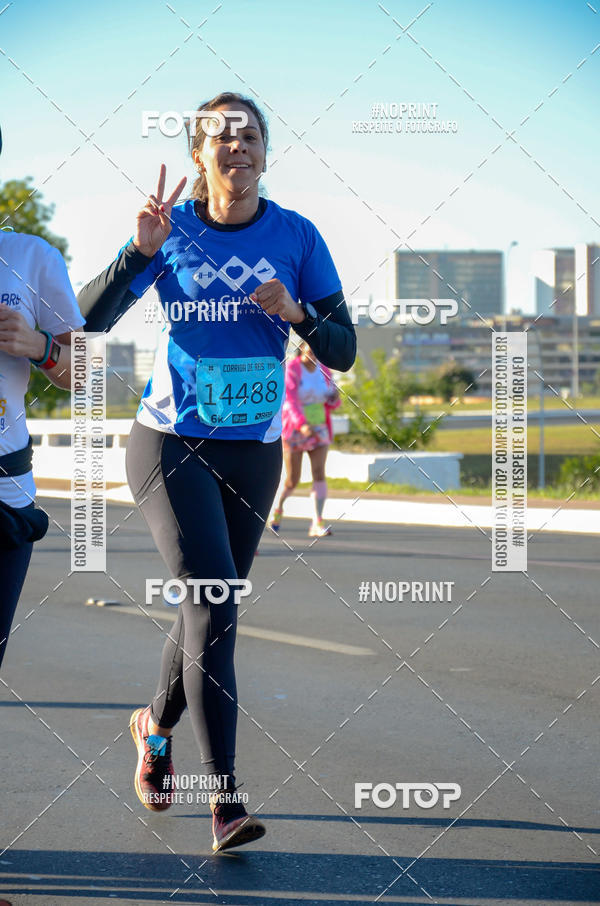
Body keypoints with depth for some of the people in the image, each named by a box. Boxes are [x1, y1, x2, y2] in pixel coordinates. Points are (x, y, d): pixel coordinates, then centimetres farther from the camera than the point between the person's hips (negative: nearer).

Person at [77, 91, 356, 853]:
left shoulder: (296, 237, -1)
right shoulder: (170, 229, -5)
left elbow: (343, 351, -1)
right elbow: (89, 320, -11)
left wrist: (296, 312, -20)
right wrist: (140, 252, -24)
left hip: (252, 452, 3)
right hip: (170, 445, -3)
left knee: (208, 608, 14)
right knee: (213, 604, -17)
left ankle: (156, 724, 45)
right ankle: (226, 801, -18)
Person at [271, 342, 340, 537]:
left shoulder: (323, 371, 4)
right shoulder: (292, 369, -12)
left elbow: (331, 403, 12)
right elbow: (290, 400, -23)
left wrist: (334, 398, -14)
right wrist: (302, 424, -38)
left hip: (318, 430, 4)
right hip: (293, 430, -4)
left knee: (319, 473, -14)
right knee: (292, 481, 0)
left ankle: (317, 524, -19)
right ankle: (278, 506, 33)